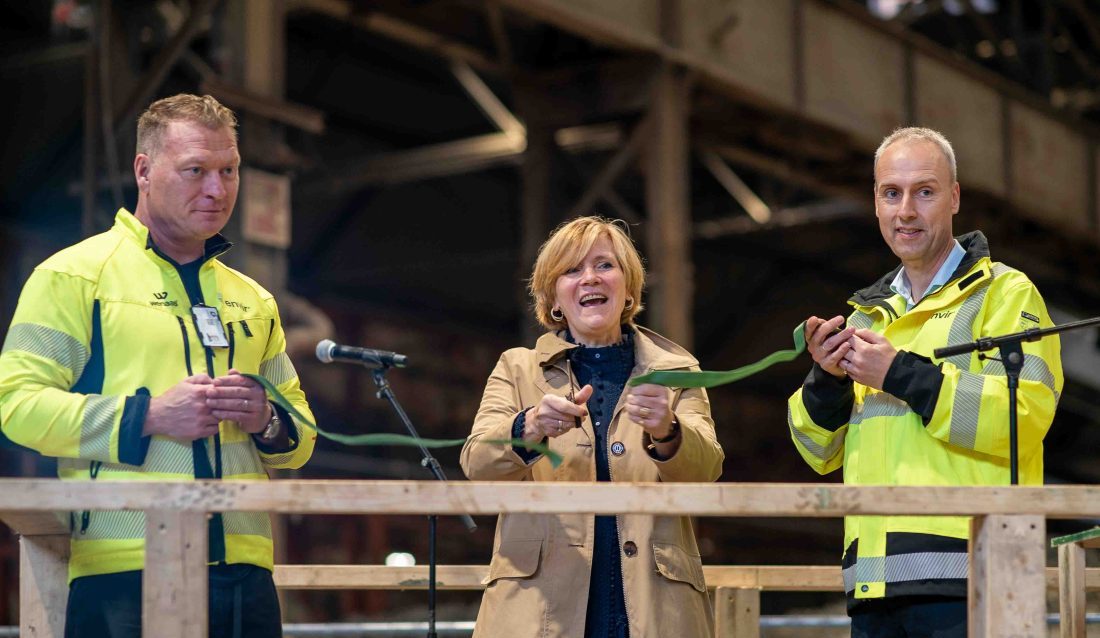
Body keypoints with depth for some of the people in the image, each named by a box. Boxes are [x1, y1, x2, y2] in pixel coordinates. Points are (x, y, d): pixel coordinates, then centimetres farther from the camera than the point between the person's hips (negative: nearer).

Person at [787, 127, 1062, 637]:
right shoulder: (867, 315, 22)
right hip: (875, 580, 6)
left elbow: (1026, 417, -13)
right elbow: (821, 452, 19)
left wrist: (901, 374, -14)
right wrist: (827, 380, -1)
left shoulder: (1004, 293, 3)